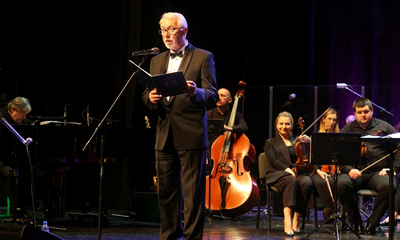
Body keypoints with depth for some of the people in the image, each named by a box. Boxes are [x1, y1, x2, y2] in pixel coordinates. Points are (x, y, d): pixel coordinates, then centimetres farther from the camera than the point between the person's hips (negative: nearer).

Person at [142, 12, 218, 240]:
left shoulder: (203, 57, 1)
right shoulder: (157, 60, 17)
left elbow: (213, 96, -5)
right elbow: (147, 94, 15)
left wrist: (196, 92, -27)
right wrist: (150, 98, -9)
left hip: (191, 136, -5)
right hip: (165, 137, 5)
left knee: (193, 193, -4)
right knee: (166, 191, 9)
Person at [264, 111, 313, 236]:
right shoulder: (270, 143, 19)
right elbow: (273, 161, -1)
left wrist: (309, 142, -7)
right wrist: (287, 169, -19)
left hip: (296, 172, 3)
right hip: (277, 174, -3)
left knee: (307, 182, -34)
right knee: (291, 181, -39)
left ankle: (296, 219, -29)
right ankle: (287, 220, -53)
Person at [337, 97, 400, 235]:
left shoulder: (384, 127, 14)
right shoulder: (348, 129, 15)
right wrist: (348, 169, -12)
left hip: (378, 172, -1)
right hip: (355, 171, 1)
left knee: (389, 186, -35)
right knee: (342, 184, -33)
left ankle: (372, 223, -17)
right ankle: (356, 222, -13)